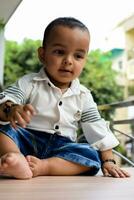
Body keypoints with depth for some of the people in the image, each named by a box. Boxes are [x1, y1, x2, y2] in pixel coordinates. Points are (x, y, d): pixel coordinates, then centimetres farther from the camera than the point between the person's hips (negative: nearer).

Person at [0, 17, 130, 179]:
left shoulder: (83, 96, 7)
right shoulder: (29, 83, -1)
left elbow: (98, 131, 7)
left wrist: (108, 161, -2)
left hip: (62, 148, 2)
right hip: (26, 140, -2)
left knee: (92, 155, -23)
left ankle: (41, 167, -35)